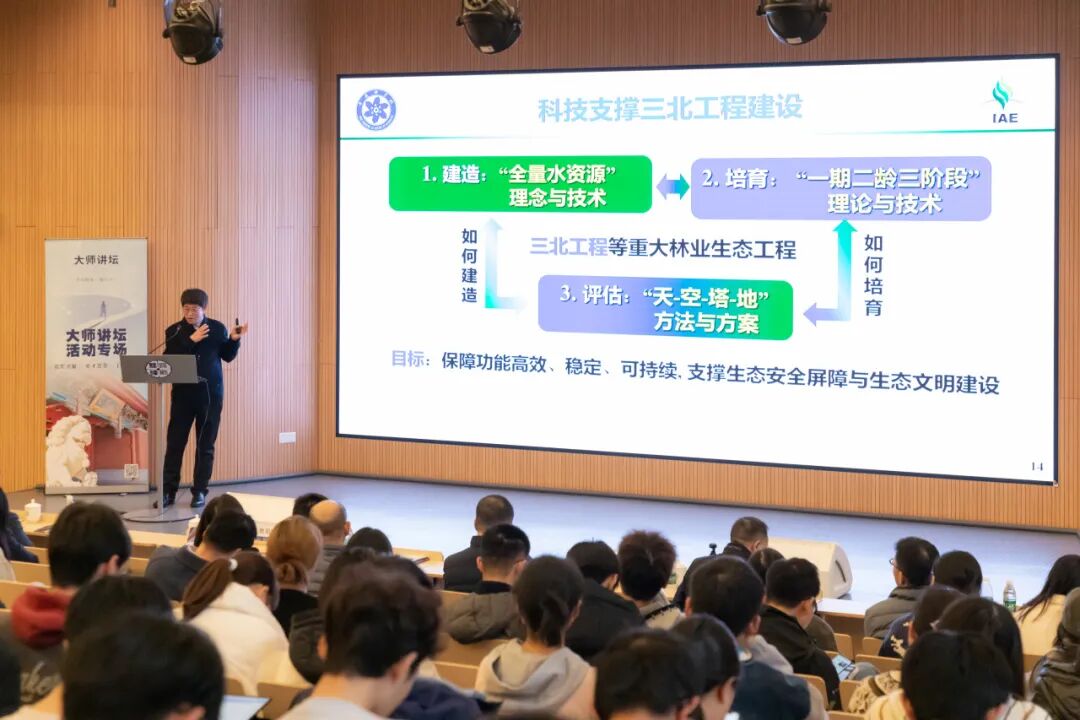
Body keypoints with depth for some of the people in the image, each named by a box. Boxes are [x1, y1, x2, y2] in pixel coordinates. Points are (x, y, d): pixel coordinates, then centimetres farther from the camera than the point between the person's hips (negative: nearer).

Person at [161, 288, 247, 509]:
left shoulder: (217, 329, 2)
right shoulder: (174, 331, 0)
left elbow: (227, 356, 9)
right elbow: (169, 359, -11)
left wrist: (234, 340, -8)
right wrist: (191, 340, -18)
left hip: (211, 392, 0)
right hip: (183, 393, 0)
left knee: (205, 445, 4)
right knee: (175, 442, 0)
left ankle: (200, 491, 9)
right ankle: (168, 491, 5)